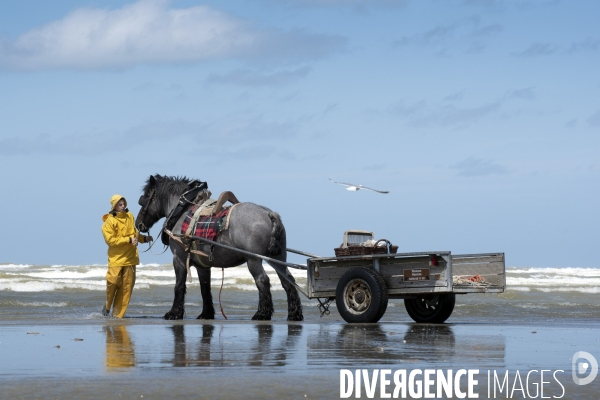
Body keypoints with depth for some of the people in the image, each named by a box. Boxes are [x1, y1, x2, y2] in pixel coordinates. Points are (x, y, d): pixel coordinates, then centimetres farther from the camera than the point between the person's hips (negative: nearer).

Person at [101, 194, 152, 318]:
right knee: (113, 281, -10)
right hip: (116, 258, -5)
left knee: (127, 286, 1)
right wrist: (129, 240, -19)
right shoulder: (109, 222, -8)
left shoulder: (129, 216, 9)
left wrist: (144, 238, 6)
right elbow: (110, 240, -15)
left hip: (130, 258, 5)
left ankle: (118, 314, 7)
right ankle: (107, 306, 17)